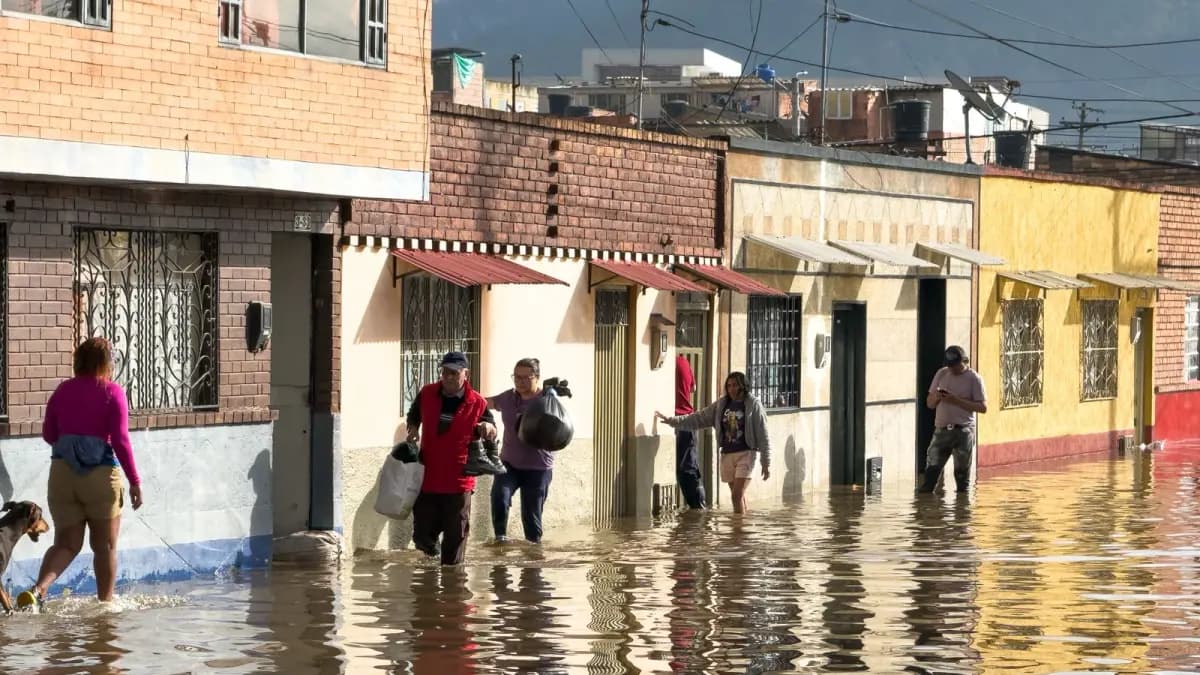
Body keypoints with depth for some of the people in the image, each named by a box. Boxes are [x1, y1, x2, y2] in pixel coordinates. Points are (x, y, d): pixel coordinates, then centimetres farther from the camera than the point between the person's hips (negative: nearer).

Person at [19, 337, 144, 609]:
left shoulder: (62, 391, 6)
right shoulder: (113, 392, -6)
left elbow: (48, 434, 11)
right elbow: (120, 440, -11)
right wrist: (135, 481, -6)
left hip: (62, 474, 4)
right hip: (102, 474, -4)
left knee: (66, 543, 8)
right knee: (105, 546, 11)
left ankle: (38, 589, -15)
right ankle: (105, 603, 18)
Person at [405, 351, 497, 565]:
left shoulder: (477, 403, -4)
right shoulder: (426, 394, 1)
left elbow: (493, 435, 8)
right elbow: (413, 416, 21)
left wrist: (487, 428, -15)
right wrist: (413, 430, 0)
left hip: (458, 481, -2)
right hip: (427, 479, 2)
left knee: (455, 537, 4)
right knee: (422, 536, 7)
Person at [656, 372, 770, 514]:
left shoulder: (753, 405, -5)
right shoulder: (721, 405, 8)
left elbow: (763, 435, -4)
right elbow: (698, 419, 9)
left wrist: (766, 463, -6)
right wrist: (671, 420, 2)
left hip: (746, 454, -5)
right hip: (727, 455, 5)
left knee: (738, 496, -15)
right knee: (739, 497, 10)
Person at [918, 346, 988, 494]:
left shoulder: (974, 379, -1)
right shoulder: (941, 374, 12)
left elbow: (983, 407, -7)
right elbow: (929, 403, 16)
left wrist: (957, 401, -16)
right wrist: (936, 397, -8)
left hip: (963, 432, -4)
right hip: (941, 430, 4)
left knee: (962, 473, 0)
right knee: (931, 470, -2)